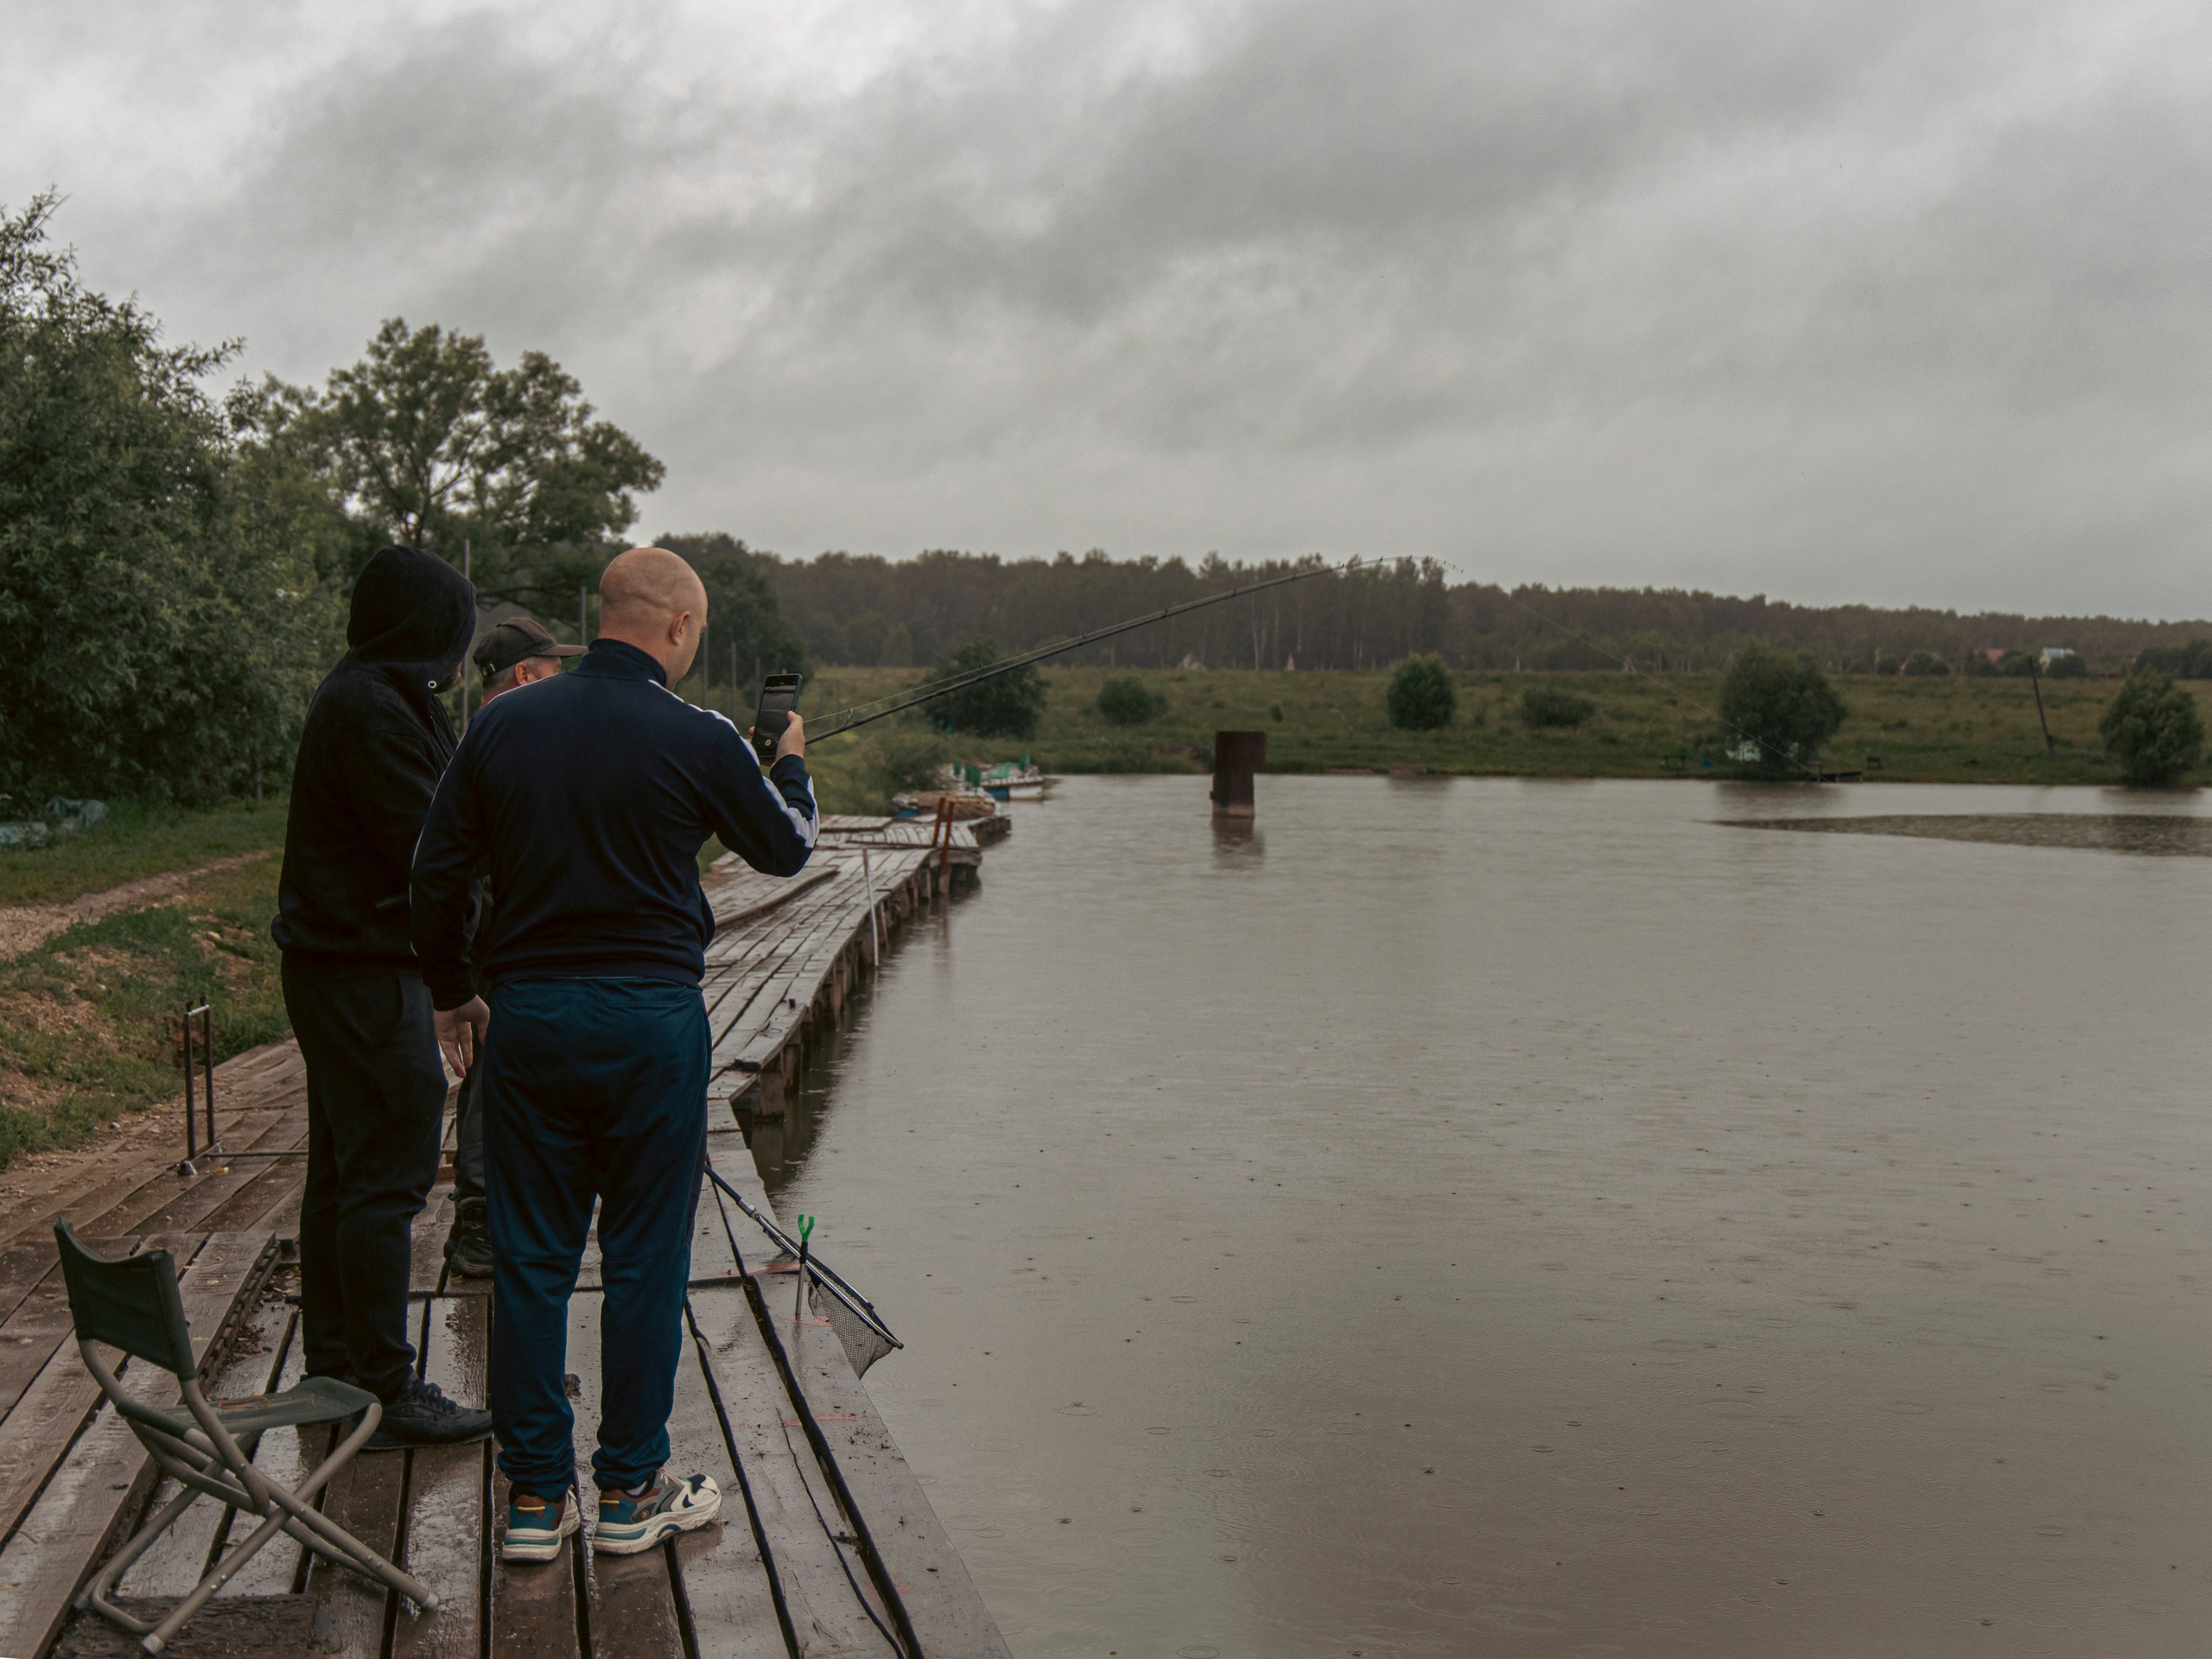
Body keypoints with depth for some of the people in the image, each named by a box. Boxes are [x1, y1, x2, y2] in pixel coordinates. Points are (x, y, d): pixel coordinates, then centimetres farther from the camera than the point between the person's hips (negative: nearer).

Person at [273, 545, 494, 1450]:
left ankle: (333, 1370, 27)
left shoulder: (361, 697, 15)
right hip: (364, 969, -11)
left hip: (333, 966, 11)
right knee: (387, 1178, -6)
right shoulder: (372, 708, -17)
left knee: (342, 1172, 16)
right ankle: (386, 1392, 0)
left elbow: (428, 821, 14)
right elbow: (430, 848, -20)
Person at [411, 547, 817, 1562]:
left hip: (525, 1017, 4)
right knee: (645, 1259, 7)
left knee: (529, 1258, 10)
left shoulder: (503, 725, 2)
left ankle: (534, 1493, 16)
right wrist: (791, 764, 26)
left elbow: (436, 873, 6)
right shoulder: (697, 740, -9)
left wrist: (451, 993, 20)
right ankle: (631, 1492, 15)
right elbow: (786, 849, 6)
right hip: (650, 1020, -3)